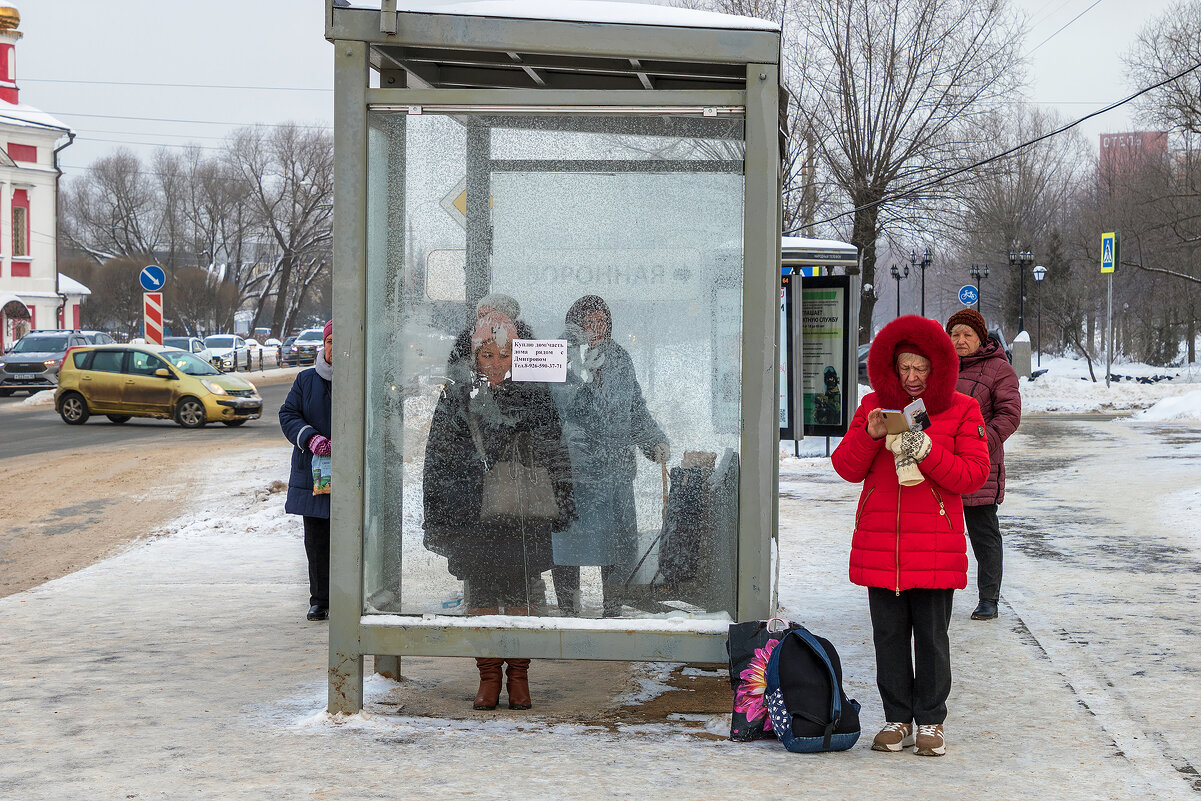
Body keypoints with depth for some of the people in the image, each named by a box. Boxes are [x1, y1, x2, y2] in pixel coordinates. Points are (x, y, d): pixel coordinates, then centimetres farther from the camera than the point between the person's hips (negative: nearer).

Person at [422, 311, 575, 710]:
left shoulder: (534, 397, 3)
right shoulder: (456, 398, 5)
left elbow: (555, 458, 7)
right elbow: (437, 461, 7)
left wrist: (560, 506, 1)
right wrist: (436, 518, 4)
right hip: (471, 514, 1)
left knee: (518, 594, 3)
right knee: (480, 593, 4)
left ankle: (518, 676, 13)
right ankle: (489, 674, 13)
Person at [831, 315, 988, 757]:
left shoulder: (961, 410, 2)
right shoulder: (874, 405, 9)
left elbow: (973, 475, -6)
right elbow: (847, 468, 6)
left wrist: (926, 450, -19)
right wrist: (869, 435, -12)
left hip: (935, 546, -2)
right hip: (880, 542, 2)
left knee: (931, 636, 2)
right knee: (889, 634, 7)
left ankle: (930, 721, 13)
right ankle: (897, 719, 17)